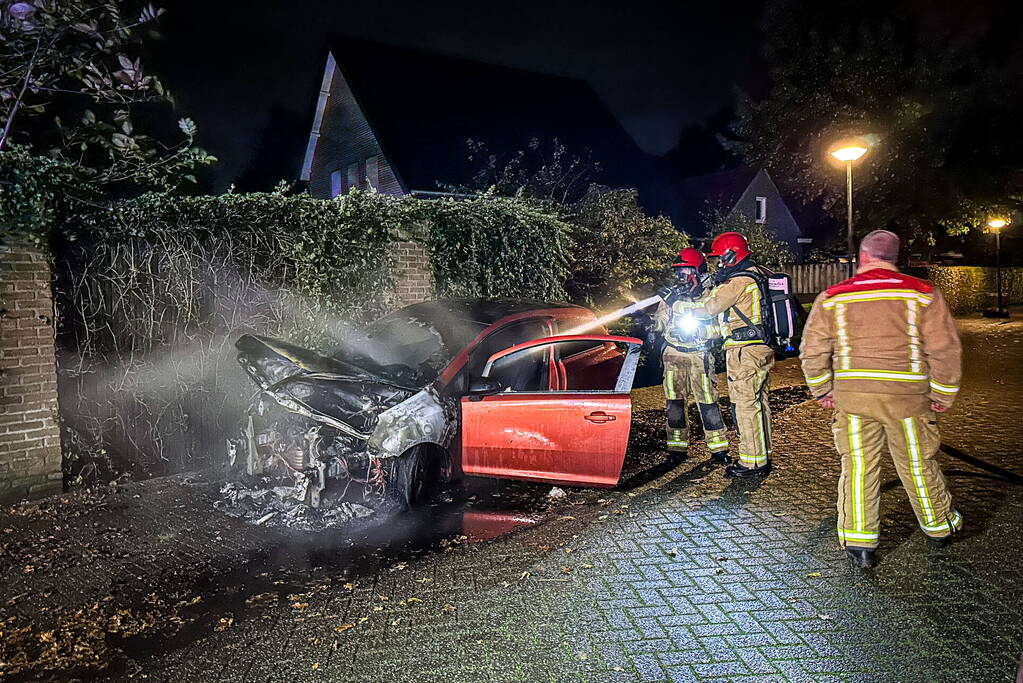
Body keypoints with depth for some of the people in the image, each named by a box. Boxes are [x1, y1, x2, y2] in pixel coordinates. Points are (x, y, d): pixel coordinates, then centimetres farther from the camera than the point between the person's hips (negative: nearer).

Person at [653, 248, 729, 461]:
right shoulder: (672, 294, 8)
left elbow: (718, 327, -6)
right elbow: (660, 324, 9)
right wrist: (646, 320, -12)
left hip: (700, 356, -3)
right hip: (674, 355, 3)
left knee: (708, 402, -2)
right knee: (674, 403, 4)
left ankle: (718, 448, 9)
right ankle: (677, 447, 13)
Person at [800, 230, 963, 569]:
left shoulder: (832, 297, 1)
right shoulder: (922, 293, -1)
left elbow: (812, 351, 1)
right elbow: (946, 349, -2)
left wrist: (823, 390, 12)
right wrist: (943, 395, 8)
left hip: (851, 393, 0)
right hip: (906, 394, 0)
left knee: (857, 465, 8)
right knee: (917, 464, 16)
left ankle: (858, 541, 10)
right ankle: (939, 527, 37)